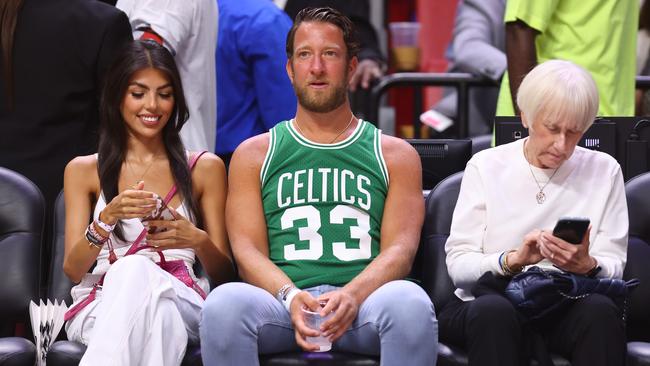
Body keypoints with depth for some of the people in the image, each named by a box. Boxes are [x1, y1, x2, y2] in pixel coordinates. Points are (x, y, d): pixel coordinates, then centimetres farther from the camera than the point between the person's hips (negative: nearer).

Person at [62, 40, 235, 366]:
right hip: (101, 305, 0)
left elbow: (224, 274, 15)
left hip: (183, 303, 0)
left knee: (135, 271, -38)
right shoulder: (83, 170, 17)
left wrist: (198, 240, -9)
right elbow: (73, 269, 6)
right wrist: (107, 219, -13)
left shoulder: (205, 168, 17)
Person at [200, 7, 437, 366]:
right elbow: (247, 250, 7)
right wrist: (292, 297, -15)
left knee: (410, 301, -36)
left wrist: (352, 295, -17)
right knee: (225, 302, -34)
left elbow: (400, 249, 5)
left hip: (364, 300, 0)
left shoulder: (394, 155, 19)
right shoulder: (253, 154, 19)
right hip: (282, 301, 0)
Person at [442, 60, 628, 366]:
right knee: (495, 310, -37)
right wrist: (513, 260, -23)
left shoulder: (604, 171, 10)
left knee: (601, 310, -33)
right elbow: (457, 264, -3)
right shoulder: (486, 166, 5)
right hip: (490, 298, -1)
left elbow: (614, 268, 4)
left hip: (567, 307, 1)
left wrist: (587, 266, -20)